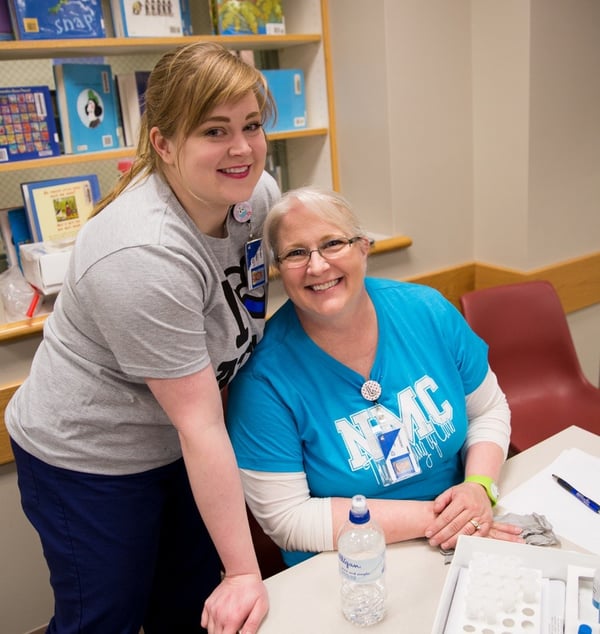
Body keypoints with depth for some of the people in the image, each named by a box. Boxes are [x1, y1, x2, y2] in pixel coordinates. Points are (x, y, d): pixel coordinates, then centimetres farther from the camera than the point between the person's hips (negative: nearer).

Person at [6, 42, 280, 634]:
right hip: (88, 458, -6)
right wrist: (244, 573, -21)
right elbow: (198, 425, -29)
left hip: (174, 445, 7)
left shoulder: (256, 192, -10)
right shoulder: (142, 255, -33)